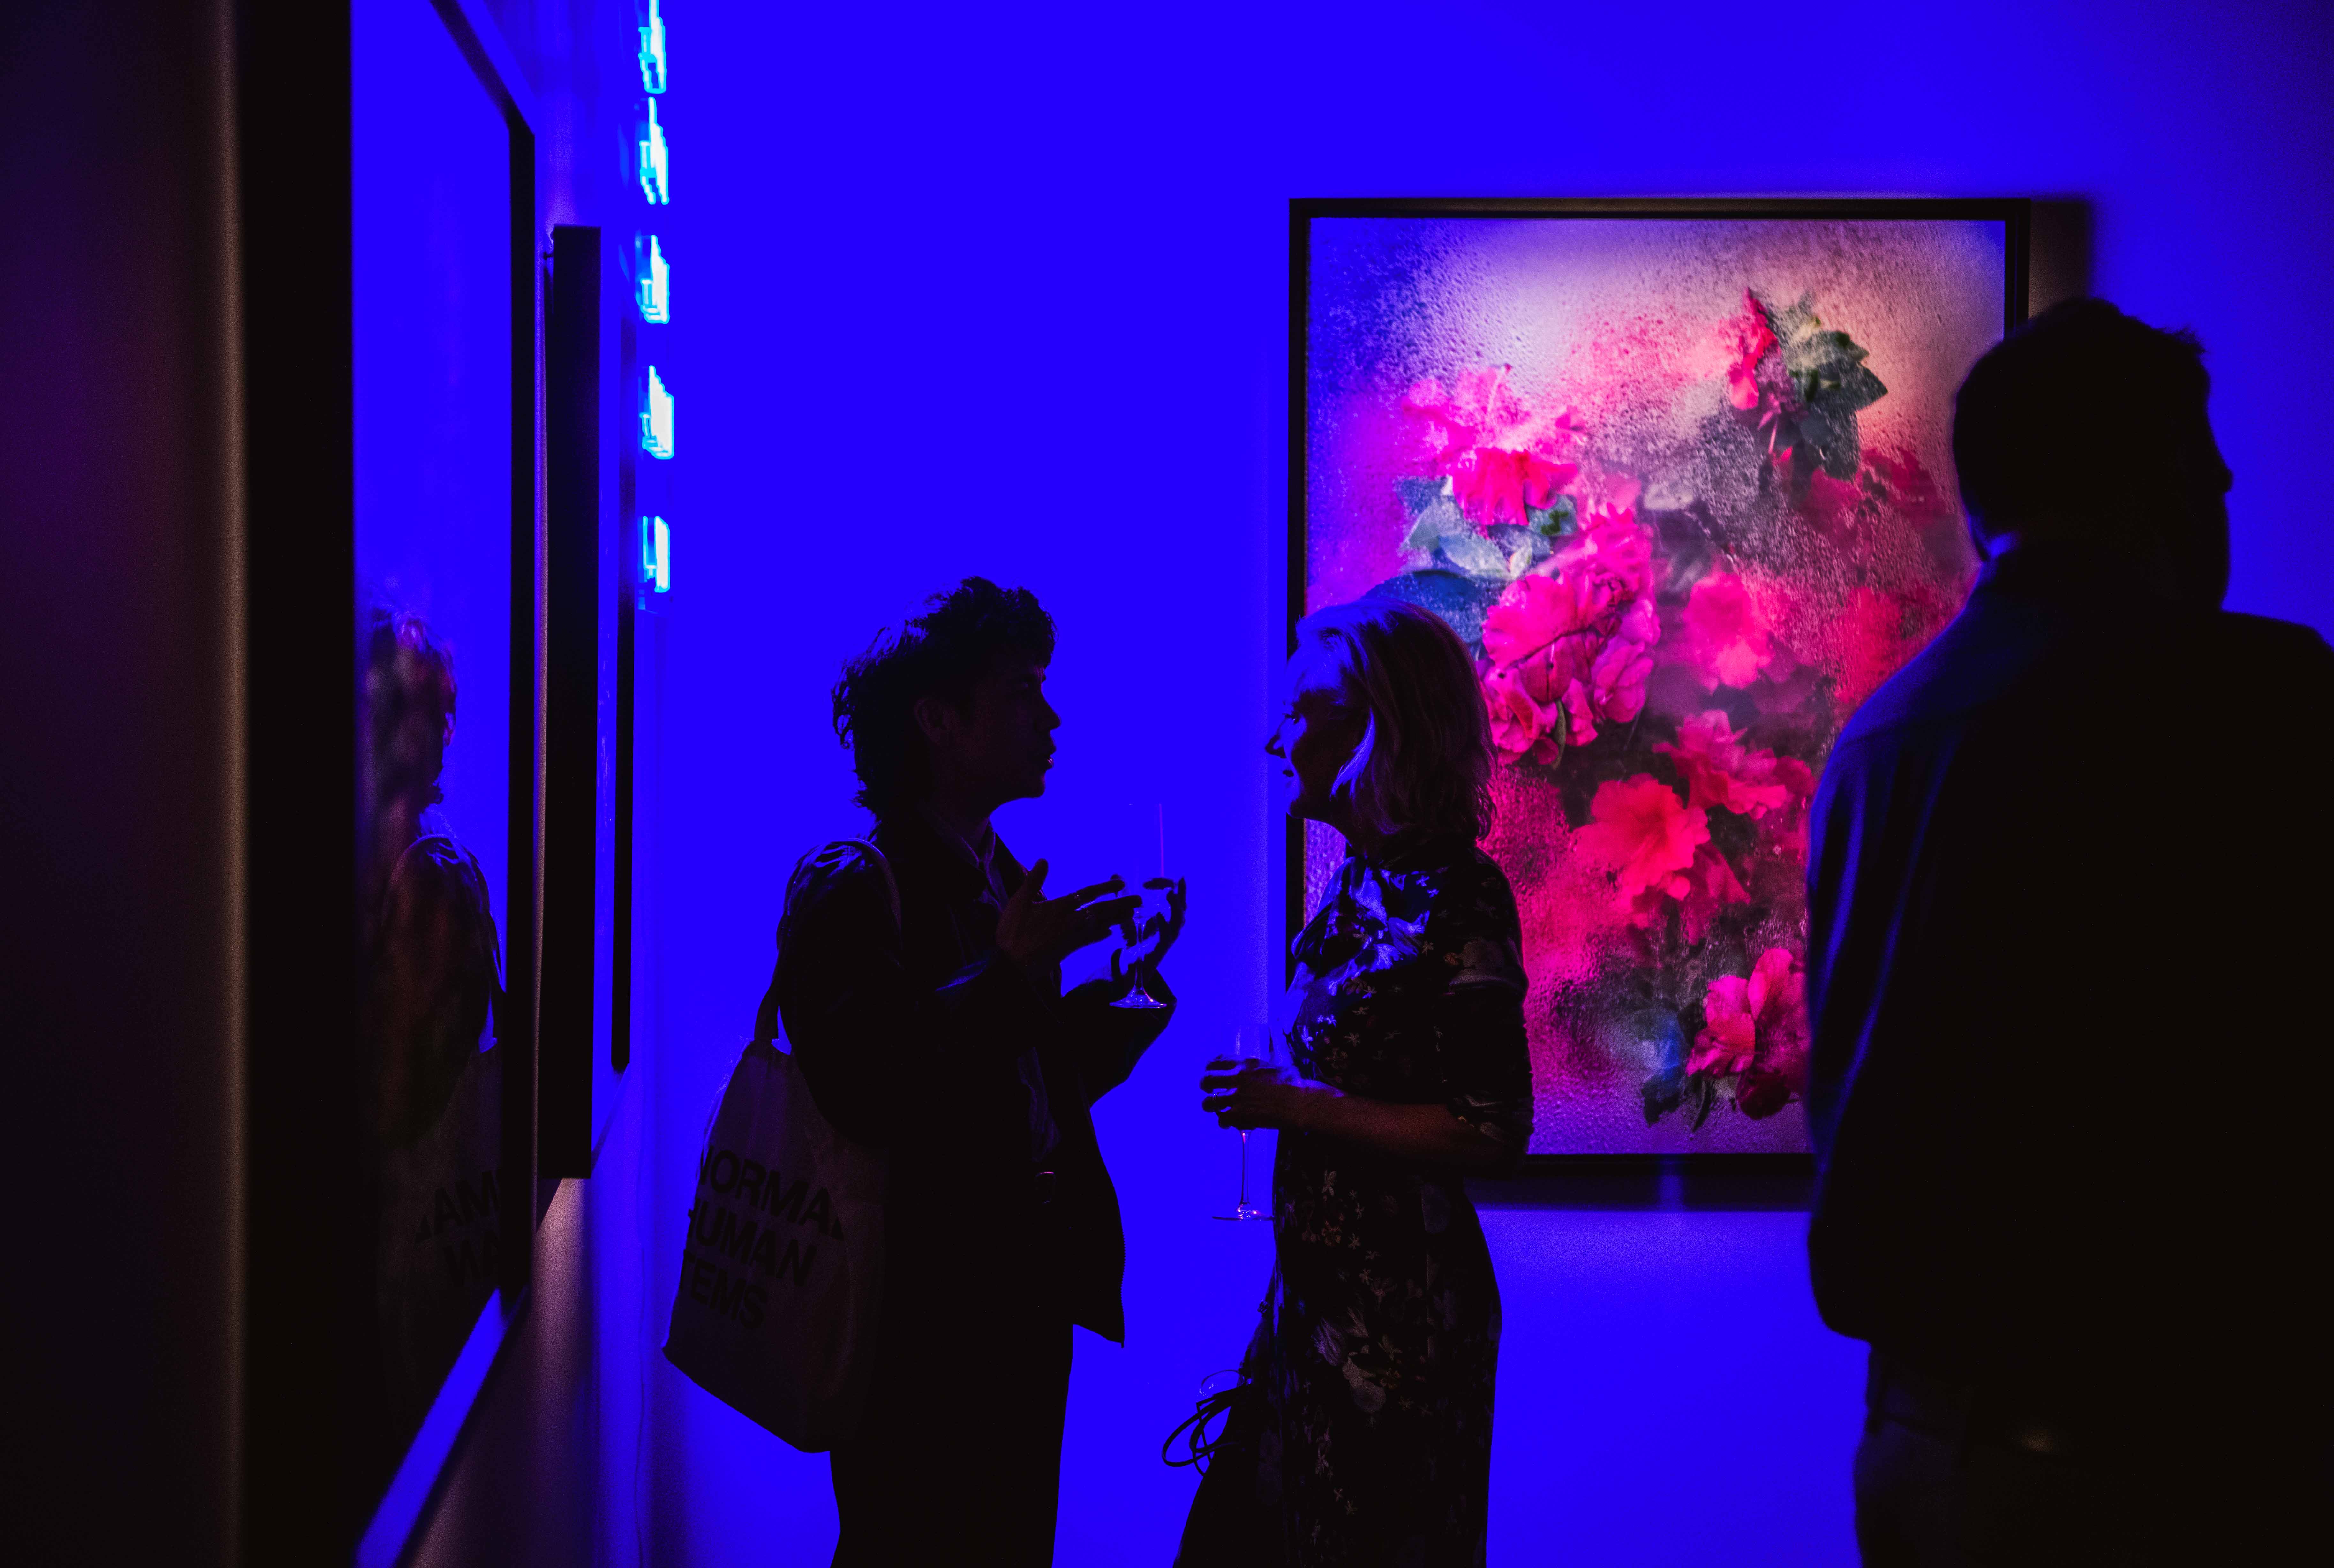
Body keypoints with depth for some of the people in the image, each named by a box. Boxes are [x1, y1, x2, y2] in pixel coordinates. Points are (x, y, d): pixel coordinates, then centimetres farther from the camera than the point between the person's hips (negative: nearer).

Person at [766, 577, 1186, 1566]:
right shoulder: (850, 888, -11)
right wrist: (1012, 974, -24)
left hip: (1025, 1301, 8)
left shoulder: (1008, 884, 14)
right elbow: (862, 1095, -23)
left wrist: (1132, 979, 2)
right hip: (921, 1324, -8)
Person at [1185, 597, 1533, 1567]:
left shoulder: (1453, 897, -17)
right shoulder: (1363, 880, 8)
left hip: (1397, 1309, -8)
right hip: (1321, 1294, 8)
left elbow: (1493, 1133, -20)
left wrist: (1295, 1107, -19)